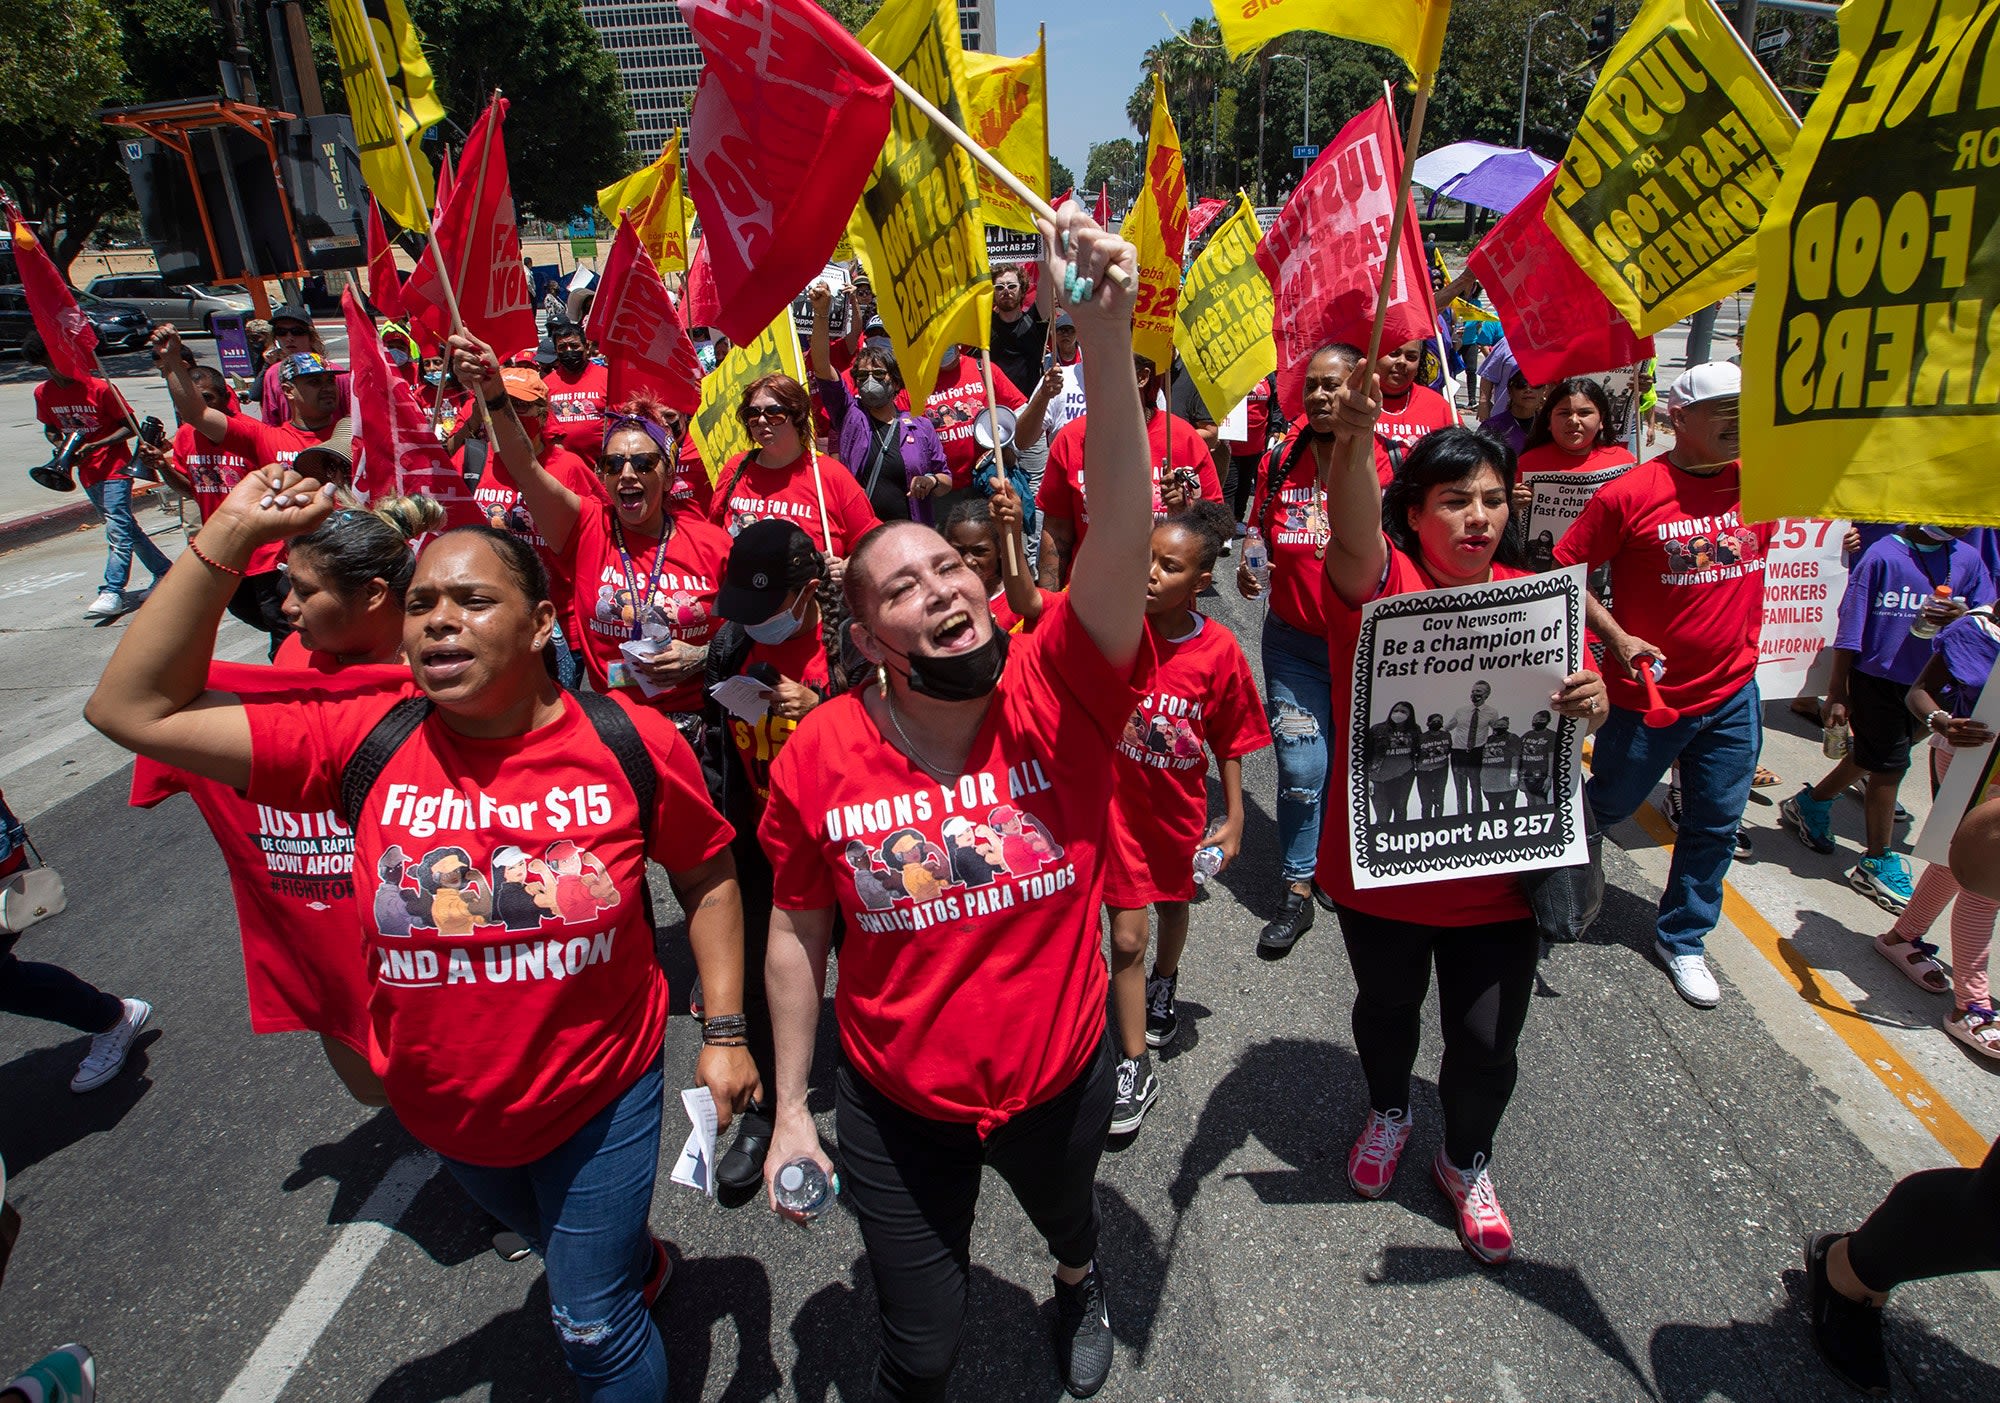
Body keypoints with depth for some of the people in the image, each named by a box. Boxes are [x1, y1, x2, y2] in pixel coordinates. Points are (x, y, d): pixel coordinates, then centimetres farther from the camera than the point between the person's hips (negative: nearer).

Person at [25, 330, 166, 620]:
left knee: (117, 529, -13)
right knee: (125, 526, 12)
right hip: (86, 473, 6)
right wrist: (61, 446, -5)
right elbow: (50, 429, 17)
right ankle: (165, 572, 22)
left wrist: (95, 446, -19)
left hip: (114, 468, -6)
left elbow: (130, 427, -9)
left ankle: (113, 592, -17)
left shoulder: (100, 388, -12)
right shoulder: (43, 393, 4)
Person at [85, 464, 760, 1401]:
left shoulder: (631, 744, -19)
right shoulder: (368, 743, -15)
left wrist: (725, 1031, -8)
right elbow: (131, 709, -15)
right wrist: (226, 539, -22)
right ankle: (641, 1263, 66)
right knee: (551, 1240, 33)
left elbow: (708, 876, -5)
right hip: (444, 1112, 4)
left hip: (600, 1098, -3)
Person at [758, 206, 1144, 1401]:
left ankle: (1081, 1281, 72)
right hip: (896, 1104, -1)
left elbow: (1124, 531, -38)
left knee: (1069, 1214, 34)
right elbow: (800, 934, -6)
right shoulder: (820, 759, -19)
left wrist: (1104, 332, -49)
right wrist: (791, 1110, -1)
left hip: (1062, 1075, 1)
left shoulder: (1056, 697, -22)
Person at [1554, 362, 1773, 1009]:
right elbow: (1565, 570, -10)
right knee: (1606, 806, 14)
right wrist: (1617, 637, -18)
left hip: (1733, 695, 5)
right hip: (1646, 693, -4)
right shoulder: (1630, 493, -15)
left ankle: (1682, 939, 33)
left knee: (1716, 826, 13)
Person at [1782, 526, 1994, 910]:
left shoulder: (1966, 559, 2)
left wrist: (1964, 617, -19)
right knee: (1889, 765, 1)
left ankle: (1810, 803, 41)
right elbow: (1850, 627, -12)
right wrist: (1837, 692, -11)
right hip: (1877, 677, -5)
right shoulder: (1882, 556, -14)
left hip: (1924, 682, 5)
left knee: (1871, 757, 17)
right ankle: (1879, 864, 14)